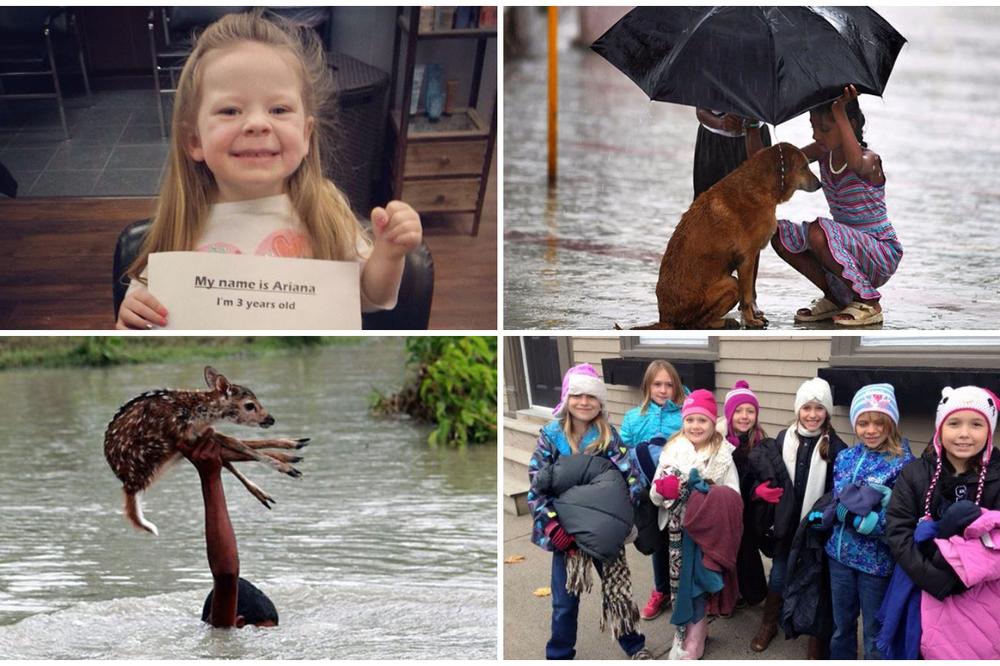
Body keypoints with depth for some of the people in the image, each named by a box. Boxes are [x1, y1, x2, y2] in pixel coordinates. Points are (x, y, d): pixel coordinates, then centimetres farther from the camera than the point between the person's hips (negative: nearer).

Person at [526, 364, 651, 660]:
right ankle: (559, 656, 23)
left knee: (618, 588, 9)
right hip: (567, 530, 0)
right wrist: (551, 525, -18)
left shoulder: (609, 435, -3)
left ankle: (633, 645, 30)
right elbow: (536, 485, -7)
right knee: (565, 600, 6)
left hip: (605, 529, 0)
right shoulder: (551, 436, -4)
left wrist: (621, 515, -22)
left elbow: (631, 477, -8)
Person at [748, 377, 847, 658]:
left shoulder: (835, 447, -10)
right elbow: (767, 474, 11)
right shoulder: (783, 440, 1)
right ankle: (769, 624, 33)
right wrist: (762, 489, -8)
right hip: (786, 522, 3)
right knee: (779, 574, 15)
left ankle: (817, 634, 21)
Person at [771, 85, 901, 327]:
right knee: (780, 234, -8)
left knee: (818, 232, -33)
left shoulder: (869, 160, -20)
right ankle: (834, 297, 6)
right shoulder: (823, 152, 2)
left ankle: (869, 304, -16)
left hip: (882, 256, -7)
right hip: (850, 249, 7)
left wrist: (840, 113, -48)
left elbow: (855, 162, -46)